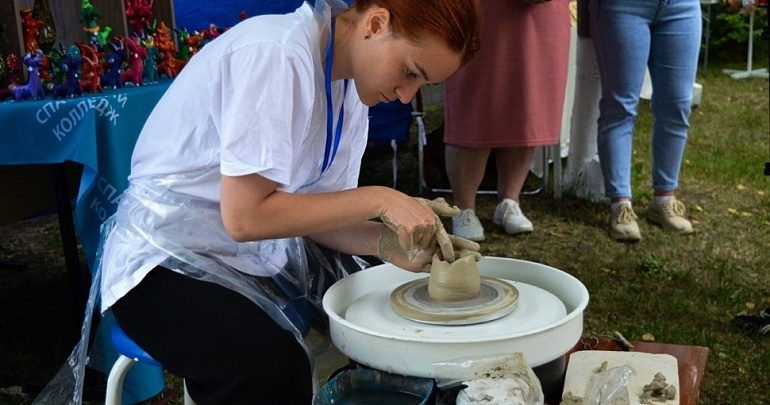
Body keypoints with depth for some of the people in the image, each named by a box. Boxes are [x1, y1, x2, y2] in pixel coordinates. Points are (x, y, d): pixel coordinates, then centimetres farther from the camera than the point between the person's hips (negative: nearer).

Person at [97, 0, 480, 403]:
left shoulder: (350, 82, 1)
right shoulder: (276, 53, -25)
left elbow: (318, 211, 1)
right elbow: (244, 217, -28)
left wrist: (387, 242, -16)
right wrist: (378, 199, -23)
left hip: (262, 252, 8)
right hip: (170, 259, -8)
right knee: (275, 368, -31)